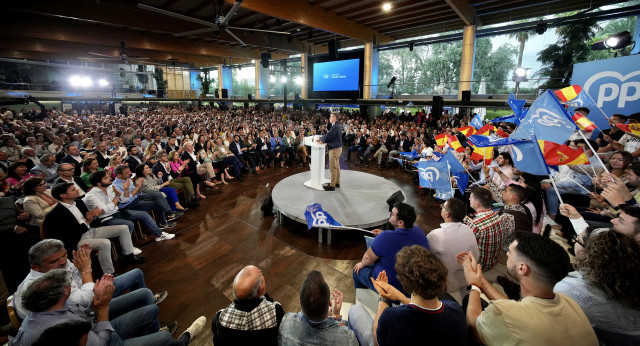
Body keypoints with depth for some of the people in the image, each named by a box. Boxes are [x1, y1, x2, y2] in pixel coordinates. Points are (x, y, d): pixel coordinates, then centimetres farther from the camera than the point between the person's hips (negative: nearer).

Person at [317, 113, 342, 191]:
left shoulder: (335, 127, -21)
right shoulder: (337, 126, 13)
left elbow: (328, 136, -22)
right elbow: (329, 136, 14)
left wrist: (321, 139, -4)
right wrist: (323, 140, 0)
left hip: (335, 149, -11)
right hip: (337, 148, 11)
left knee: (333, 168, -5)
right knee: (337, 166, 17)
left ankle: (332, 185, 2)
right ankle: (337, 183, 27)